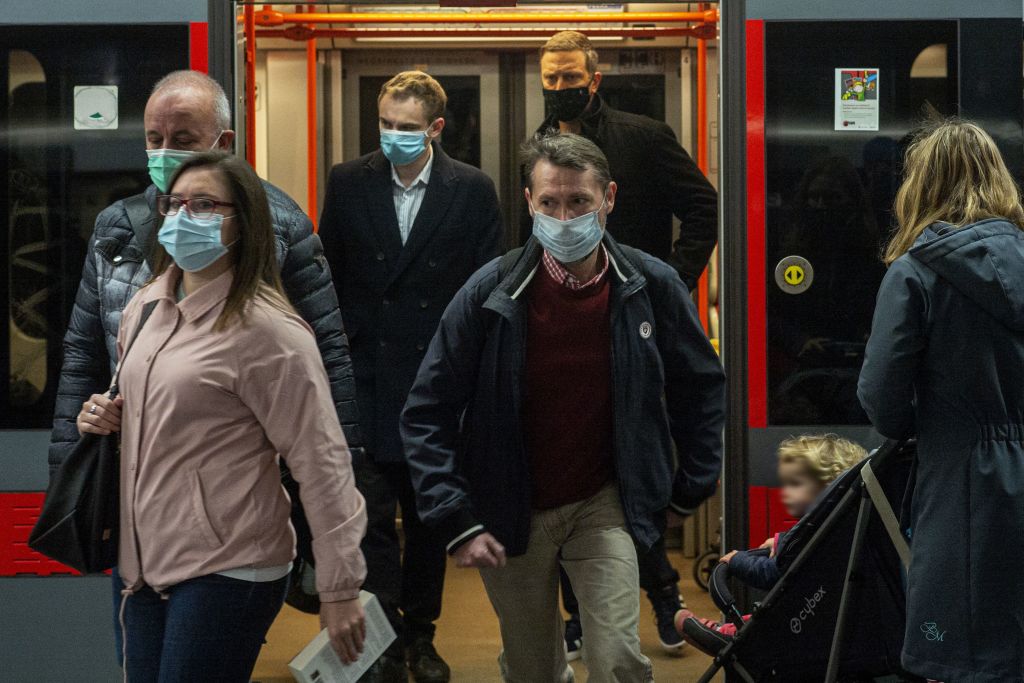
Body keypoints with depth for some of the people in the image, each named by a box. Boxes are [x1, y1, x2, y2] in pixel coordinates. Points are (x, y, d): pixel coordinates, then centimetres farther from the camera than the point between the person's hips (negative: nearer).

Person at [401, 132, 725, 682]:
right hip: (510, 515, 1)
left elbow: (700, 385, 7)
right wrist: (457, 522, -15)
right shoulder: (490, 293, -13)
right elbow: (428, 411, -9)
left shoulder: (652, 287, -9)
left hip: (604, 506, 0)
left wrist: (690, 489, 8)